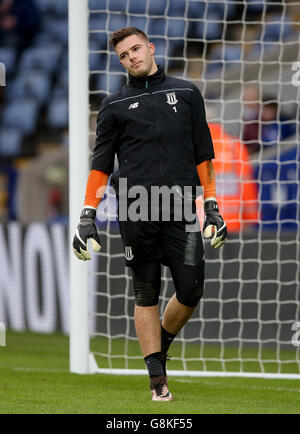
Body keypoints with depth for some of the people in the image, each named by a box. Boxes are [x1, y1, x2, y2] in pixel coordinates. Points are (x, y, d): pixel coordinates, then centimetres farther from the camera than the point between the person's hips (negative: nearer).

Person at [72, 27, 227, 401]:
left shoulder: (186, 93, 14)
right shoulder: (115, 105, 11)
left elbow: (203, 155, 15)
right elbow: (101, 163, 11)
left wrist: (211, 208, 10)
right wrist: (88, 217, 3)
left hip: (182, 209, 1)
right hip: (135, 212, -1)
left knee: (191, 290, -5)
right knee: (147, 295, 1)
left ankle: (160, 346, 22)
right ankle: (157, 377, 5)